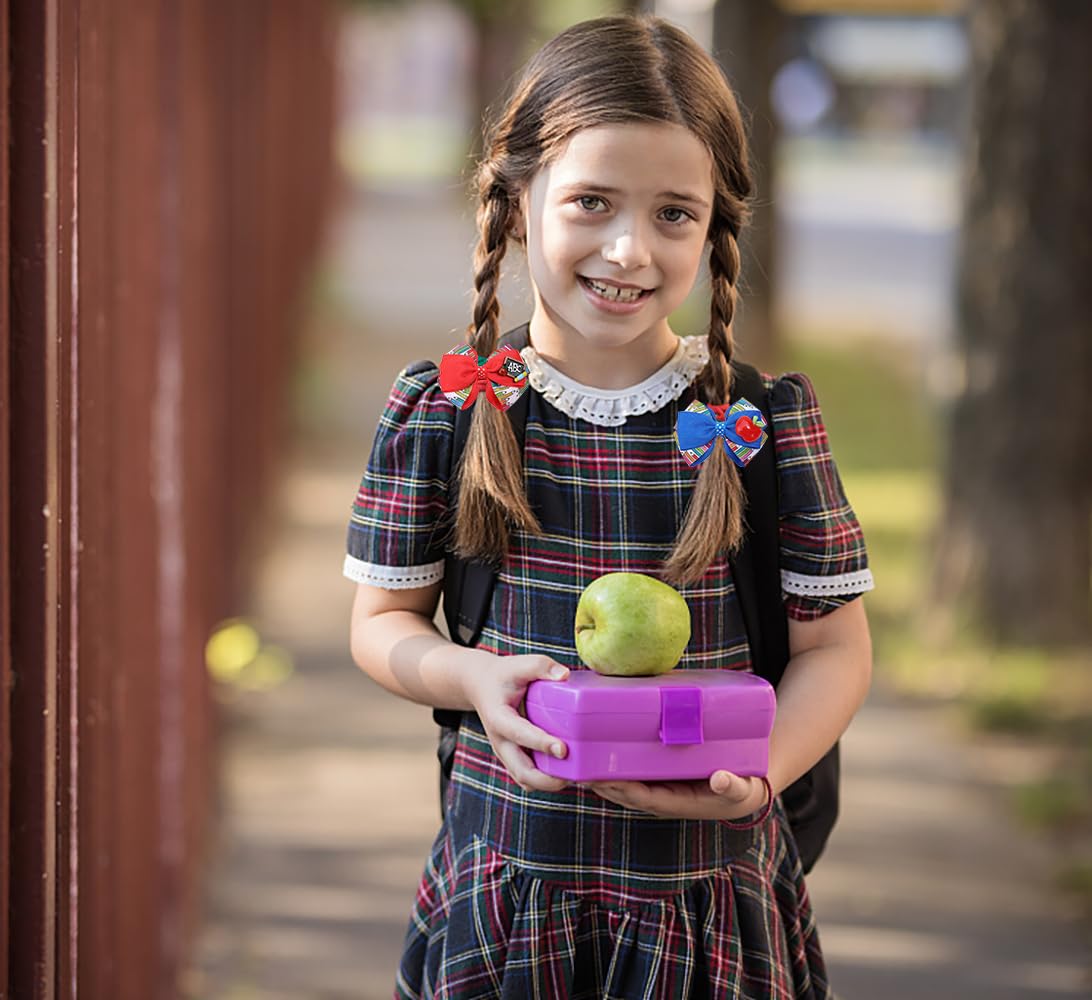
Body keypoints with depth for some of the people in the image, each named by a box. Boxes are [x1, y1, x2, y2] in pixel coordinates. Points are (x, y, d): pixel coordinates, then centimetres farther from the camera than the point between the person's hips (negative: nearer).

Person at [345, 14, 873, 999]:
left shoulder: (766, 422, -3)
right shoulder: (441, 411, -2)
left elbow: (834, 644, 1)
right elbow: (383, 620, 6)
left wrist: (755, 772, -17)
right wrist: (472, 676, -15)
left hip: (712, 889, 0)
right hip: (505, 873, 0)